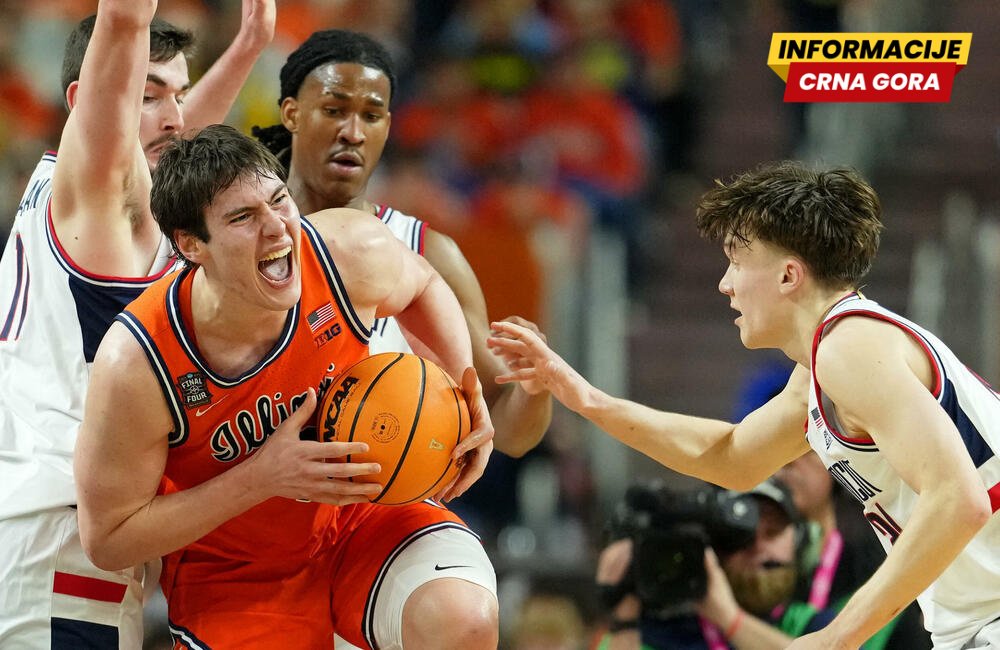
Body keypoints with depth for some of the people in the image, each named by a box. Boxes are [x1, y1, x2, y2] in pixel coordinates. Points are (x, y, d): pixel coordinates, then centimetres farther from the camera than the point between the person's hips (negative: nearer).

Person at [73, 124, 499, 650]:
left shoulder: (352, 253, -21)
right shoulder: (137, 364, -30)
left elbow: (421, 285, 7)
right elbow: (107, 541, -20)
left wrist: (466, 389, -11)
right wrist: (262, 477, -28)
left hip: (359, 515, 2)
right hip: (233, 573, -2)